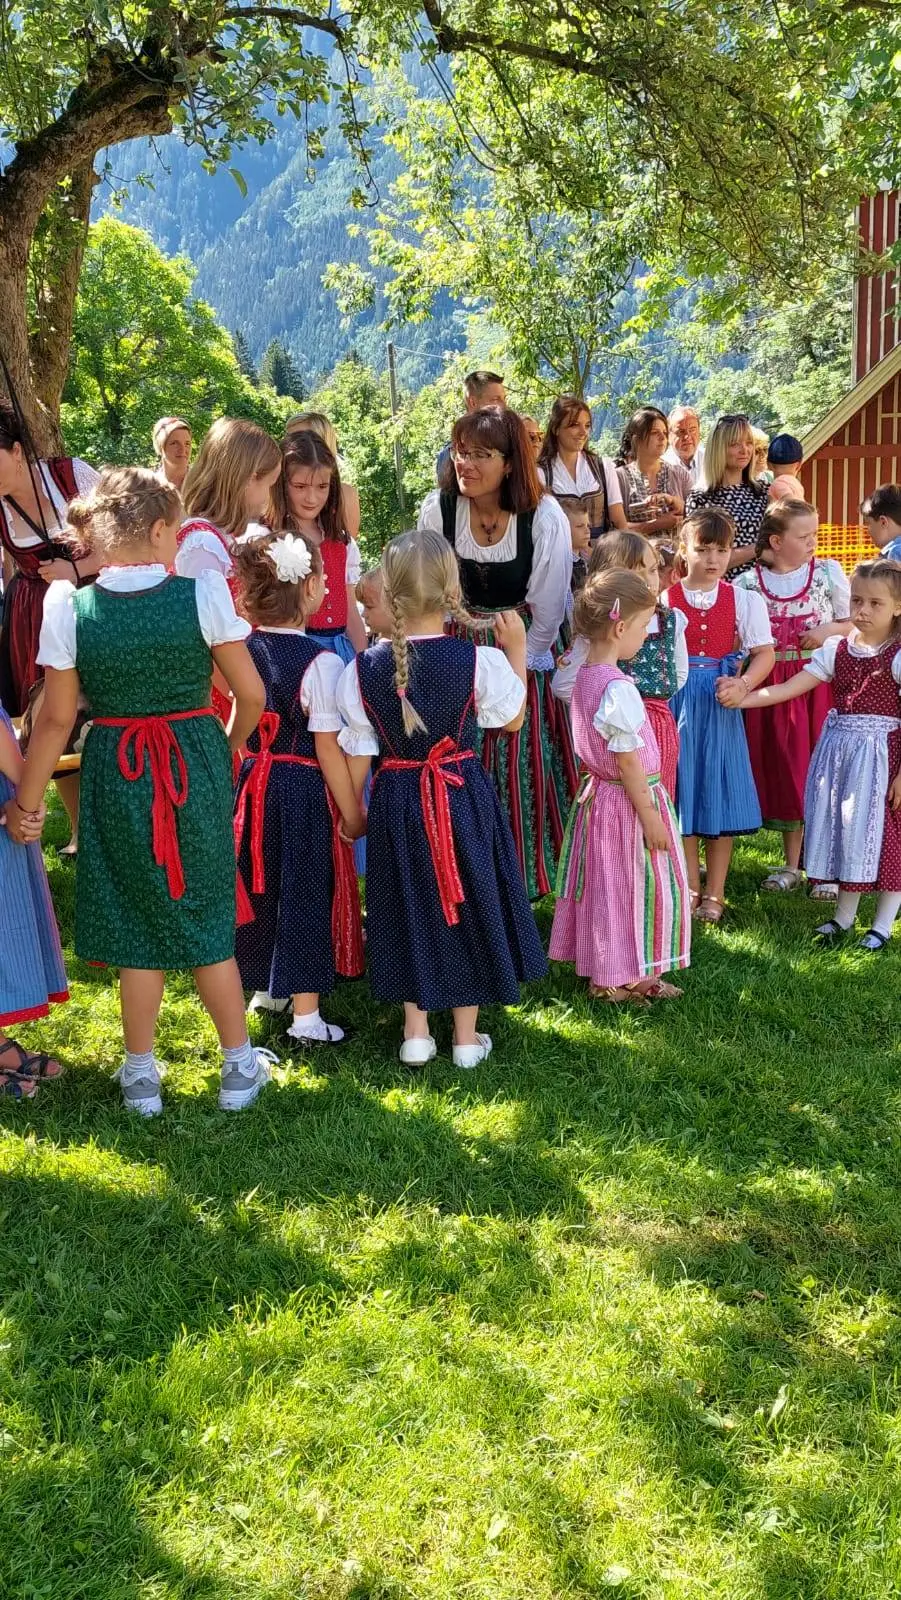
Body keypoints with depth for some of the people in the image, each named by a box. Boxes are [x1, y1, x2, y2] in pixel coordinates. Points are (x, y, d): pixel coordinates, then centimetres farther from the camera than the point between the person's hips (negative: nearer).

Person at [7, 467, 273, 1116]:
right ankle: (241, 1067, 26)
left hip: (116, 774, 1)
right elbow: (252, 694, -6)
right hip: (198, 764, 0)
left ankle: (141, 1075, 26)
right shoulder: (204, 592, -12)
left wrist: (26, 802, 7)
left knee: (136, 920, 14)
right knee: (206, 912, 15)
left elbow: (57, 720, -5)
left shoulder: (70, 607, -9)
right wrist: (228, 749, 14)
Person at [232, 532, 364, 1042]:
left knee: (264, 887, 20)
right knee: (305, 894, 4)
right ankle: (306, 1014, 12)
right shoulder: (321, 663, -19)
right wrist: (353, 812, -9)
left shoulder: (243, 653, -2)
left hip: (253, 783, 6)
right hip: (304, 790, -6)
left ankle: (266, 988, 37)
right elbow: (328, 747, -17)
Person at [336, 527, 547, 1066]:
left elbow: (358, 754, -3)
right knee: (468, 905, 14)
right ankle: (467, 1036, 25)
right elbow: (514, 718, 3)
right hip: (465, 796, -1)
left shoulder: (363, 670, -11)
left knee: (410, 909, 17)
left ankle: (416, 1032, 24)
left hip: (397, 803, 1)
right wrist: (517, 649, 13)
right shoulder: (481, 661, -15)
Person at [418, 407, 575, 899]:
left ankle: (527, 880, 17)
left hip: (526, 656, -2)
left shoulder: (545, 518, -19)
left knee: (523, 772, 0)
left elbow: (546, 613, -11)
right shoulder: (438, 509, -13)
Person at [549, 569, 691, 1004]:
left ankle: (604, 972, 30)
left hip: (598, 794, 9)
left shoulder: (585, 676, 4)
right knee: (631, 886, 4)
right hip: (627, 800, -9)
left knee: (604, 884, 17)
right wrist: (650, 815, -17)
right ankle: (623, 979, 16)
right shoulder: (618, 688, -24)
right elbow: (628, 761, -22)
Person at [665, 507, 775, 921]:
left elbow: (764, 653, 0)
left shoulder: (744, 600, 1)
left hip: (720, 706, 0)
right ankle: (690, 888, 18)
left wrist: (742, 686, -17)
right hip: (675, 704, 0)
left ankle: (714, 893, 15)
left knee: (718, 793, 4)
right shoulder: (664, 600, 0)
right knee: (681, 793, 5)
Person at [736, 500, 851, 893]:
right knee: (782, 770, 8)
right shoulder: (748, 583, 1)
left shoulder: (828, 573, 1)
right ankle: (791, 865, 21)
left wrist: (829, 631, -12)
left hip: (820, 682, -1)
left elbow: (854, 623, 6)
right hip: (773, 685, 1)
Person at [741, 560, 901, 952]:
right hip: (839, 748, 5)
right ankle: (843, 917, 27)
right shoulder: (836, 649, 5)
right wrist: (742, 698, -12)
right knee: (845, 830, 13)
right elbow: (790, 688, -1)